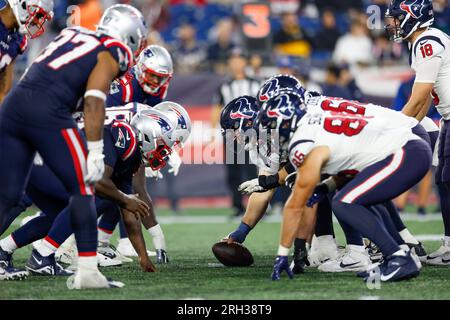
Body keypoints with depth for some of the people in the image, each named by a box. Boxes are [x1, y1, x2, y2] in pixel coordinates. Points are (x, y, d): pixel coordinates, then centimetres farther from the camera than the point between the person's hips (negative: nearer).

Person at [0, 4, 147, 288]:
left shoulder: (72, 34, 26)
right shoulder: (111, 53, 5)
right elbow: (94, 102, -7)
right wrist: (96, 152, -9)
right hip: (46, 112, -7)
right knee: (81, 188, 5)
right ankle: (88, 271, 1)